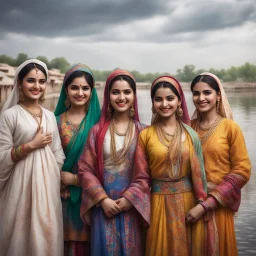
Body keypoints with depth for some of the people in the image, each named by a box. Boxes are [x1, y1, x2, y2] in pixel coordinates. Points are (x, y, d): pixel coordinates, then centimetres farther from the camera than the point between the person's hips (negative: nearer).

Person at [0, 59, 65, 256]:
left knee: (46, 235, 9)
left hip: (48, 185, 5)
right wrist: (31, 145, -14)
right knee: (21, 236, 2)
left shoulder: (50, 116, 9)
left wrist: (60, 180, 6)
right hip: (21, 184, -4)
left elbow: (58, 155, 12)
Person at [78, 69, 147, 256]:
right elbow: (85, 169, -1)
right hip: (104, 205, 0)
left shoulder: (142, 131, -1)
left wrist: (130, 199, -12)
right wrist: (103, 200, -9)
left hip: (132, 206, 0)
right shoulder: (98, 130, 1)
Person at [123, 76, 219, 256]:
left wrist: (201, 204, -9)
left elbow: (198, 172, 0)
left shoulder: (190, 133, 1)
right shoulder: (146, 135, -1)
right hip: (160, 204, -1)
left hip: (188, 202, 1)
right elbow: (142, 177, -2)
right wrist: (125, 200, -14)